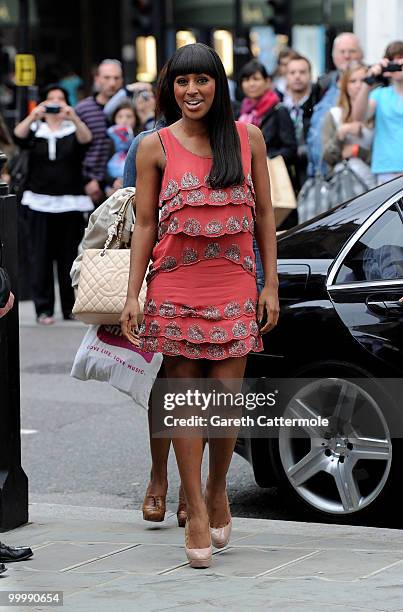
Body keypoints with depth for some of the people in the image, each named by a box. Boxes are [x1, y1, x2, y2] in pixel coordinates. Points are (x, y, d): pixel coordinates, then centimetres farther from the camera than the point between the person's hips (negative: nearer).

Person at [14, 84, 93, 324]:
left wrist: (74, 117, -33)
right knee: (41, 257, -4)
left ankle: (72, 307, 8)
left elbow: (86, 138, -13)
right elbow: (19, 136, -11)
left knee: (70, 257, 0)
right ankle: (44, 309, -1)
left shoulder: (73, 129, 9)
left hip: (70, 203, 0)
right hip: (40, 202, 0)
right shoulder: (35, 130, 10)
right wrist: (33, 117, -31)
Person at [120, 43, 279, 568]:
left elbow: (264, 215, 8)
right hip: (175, 289, -1)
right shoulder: (155, 146, 2)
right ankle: (196, 511, 8)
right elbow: (144, 225, 4)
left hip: (233, 289, 1)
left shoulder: (248, 139, 6)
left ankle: (217, 491, 24)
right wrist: (132, 295, -1)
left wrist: (271, 285, 3)